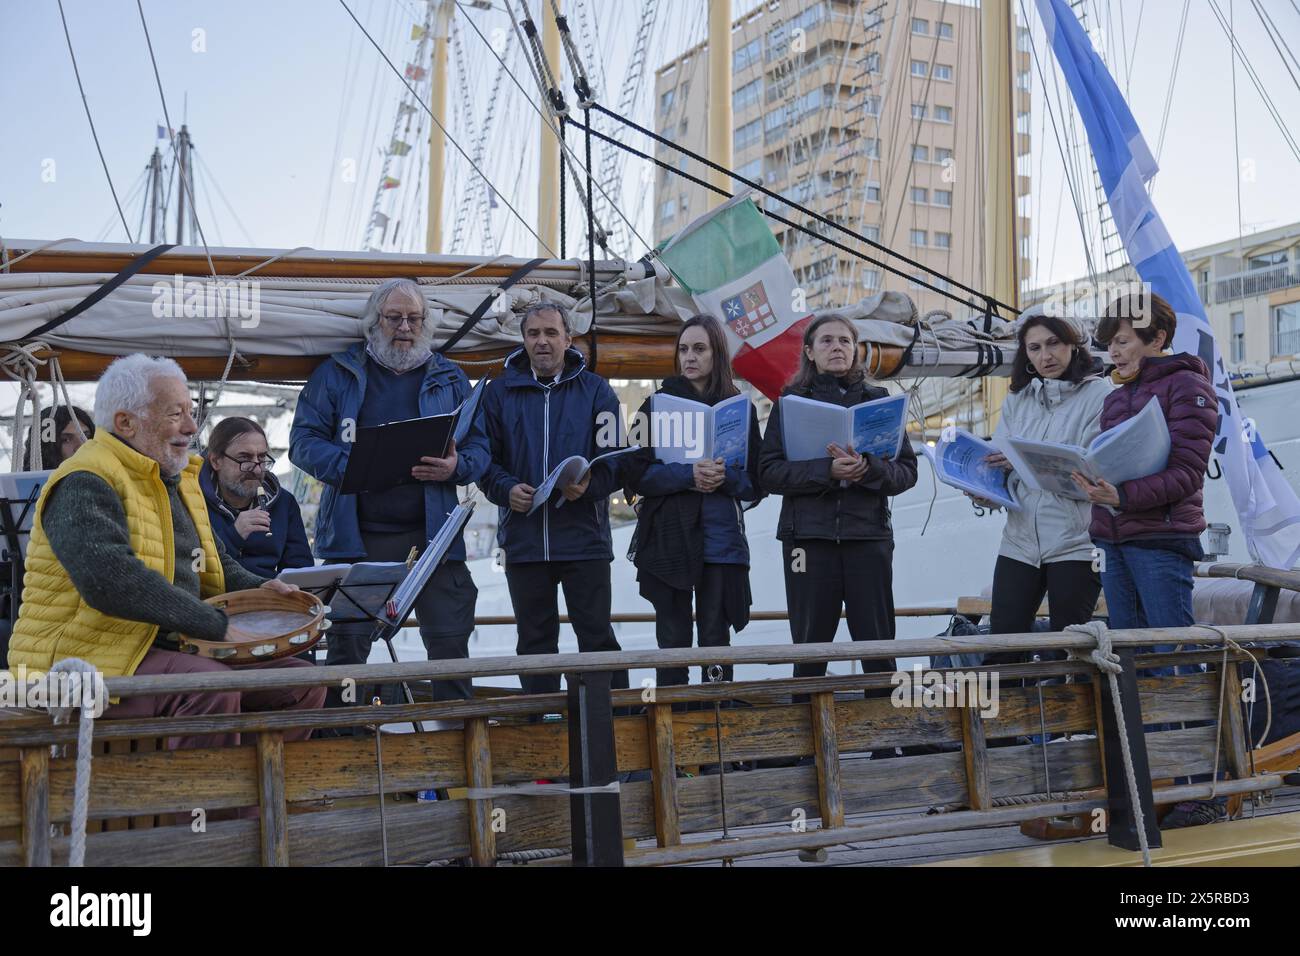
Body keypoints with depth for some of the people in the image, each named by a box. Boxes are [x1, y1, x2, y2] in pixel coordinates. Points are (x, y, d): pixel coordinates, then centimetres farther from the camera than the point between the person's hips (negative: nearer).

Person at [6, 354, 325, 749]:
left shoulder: (176, 477, 17)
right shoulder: (83, 484, -15)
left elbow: (210, 562, 28)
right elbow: (109, 580, -31)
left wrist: (255, 587, 6)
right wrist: (214, 624, -29)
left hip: (175, 650, 9)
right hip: (87, 659, -9)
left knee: (303, 684, -1)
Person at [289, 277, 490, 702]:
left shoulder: (450, 378, 14)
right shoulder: (336, 373, 9)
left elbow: (479, 446, 12)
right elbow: (303, 440, 3)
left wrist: (456, 468, -12)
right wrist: (349, 466, -15)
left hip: (431, 534, 1)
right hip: (356, 536, -1)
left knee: (450, 640, 2)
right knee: (347, 643, 2)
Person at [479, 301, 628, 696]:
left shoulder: (596, 390, 5)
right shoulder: (500, 392, 9)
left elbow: (615, 458, -1)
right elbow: (485, 459, 8)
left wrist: (589, 484, -20)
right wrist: (506, 489, -12)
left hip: (584, 535, -2)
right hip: (523, 540, 2)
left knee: (596, 634, -1)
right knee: (535, 640, 9)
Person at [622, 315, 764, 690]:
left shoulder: (740, 407, 9)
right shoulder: (658, 404, 6)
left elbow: (754, 482, 6)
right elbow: (635, 474, -4)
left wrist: (725, 477, -15)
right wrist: (688, 475, -18)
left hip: (721, 538, 1)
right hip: (667, 537, -1)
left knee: (716, 638, 3)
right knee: (673, 639, 0)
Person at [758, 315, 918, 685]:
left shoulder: (878, 400, 12)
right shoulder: (790, 402, 9)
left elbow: (906, 471, 6)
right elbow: (769, 471, -2)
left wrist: (867, 468, -15)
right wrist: (827, 470, -17)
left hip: (868, 534, 1)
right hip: (809, 535, -1)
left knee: (878, 644, 0)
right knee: (810, 644, 2)